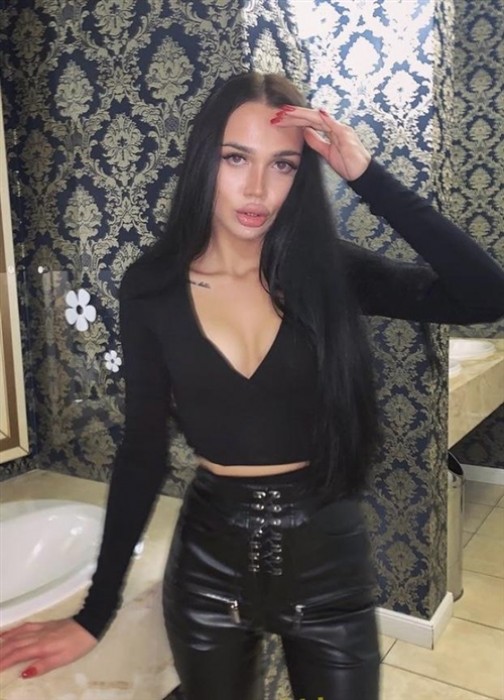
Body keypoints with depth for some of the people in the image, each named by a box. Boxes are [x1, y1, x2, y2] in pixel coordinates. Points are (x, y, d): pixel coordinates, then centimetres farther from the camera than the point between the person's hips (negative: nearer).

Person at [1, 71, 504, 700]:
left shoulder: (330, 270, -9)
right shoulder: (152, 286, -8)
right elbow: (141, 450, -4)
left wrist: (366, 175, -22)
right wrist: (95, 614, -2)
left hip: (328, 556, 0)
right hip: (209, 559, 1)